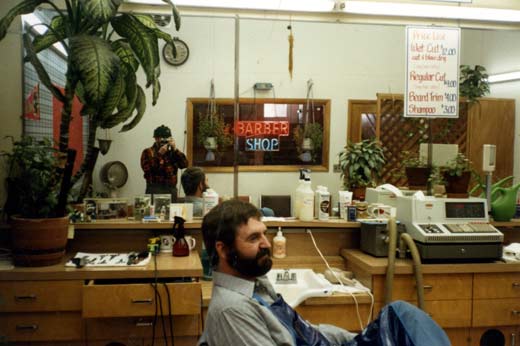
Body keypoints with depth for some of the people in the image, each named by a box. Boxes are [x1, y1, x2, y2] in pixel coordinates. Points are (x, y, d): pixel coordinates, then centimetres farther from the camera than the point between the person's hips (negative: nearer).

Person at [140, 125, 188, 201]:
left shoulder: (173, 152, 13)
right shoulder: (148, 152, 2)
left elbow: (184, 164, 0)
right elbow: (147, 168, -13)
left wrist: (175, 149, -9)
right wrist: (159, 154, -15)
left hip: (172, 189, 4)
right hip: (154, 189, -4)